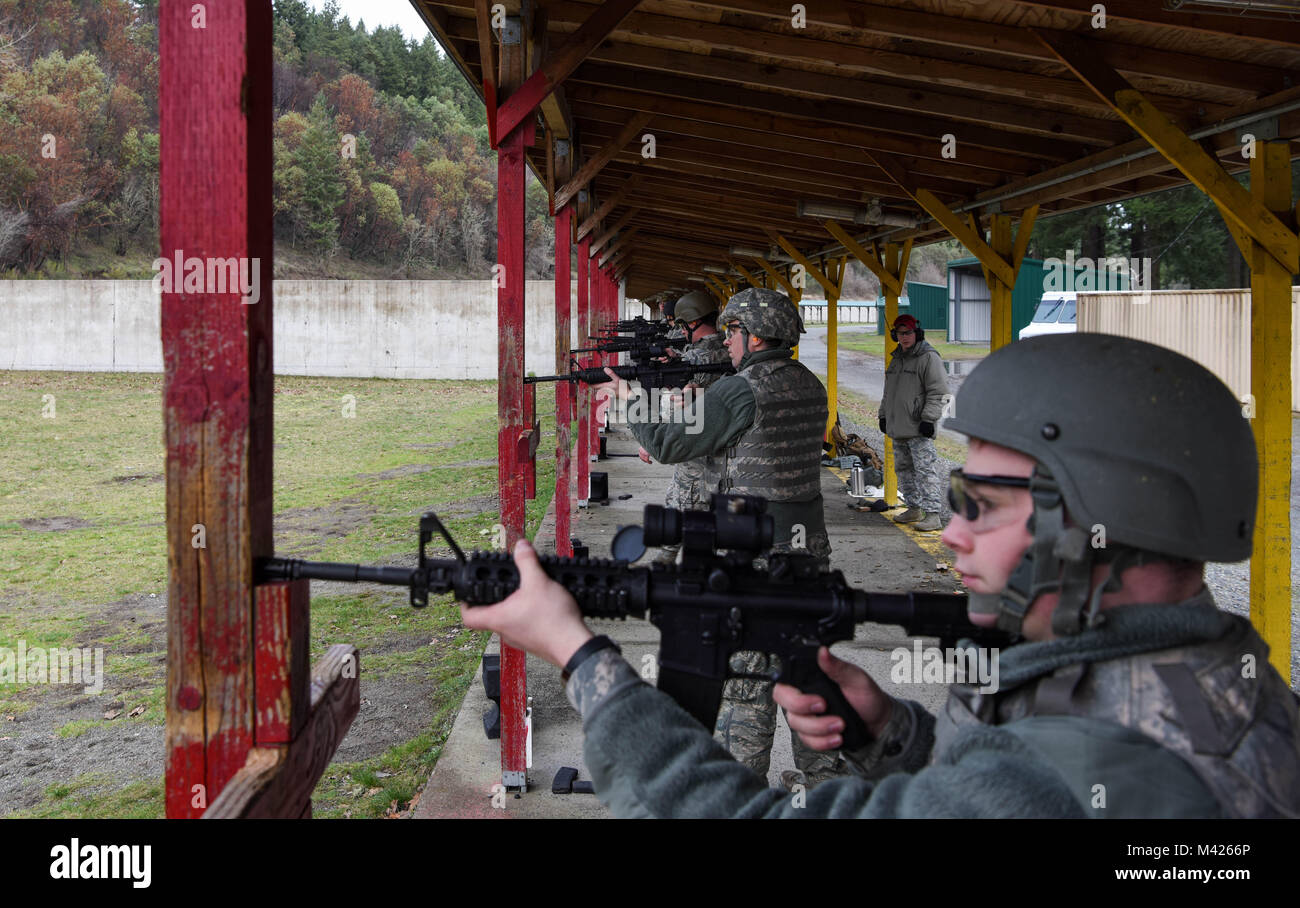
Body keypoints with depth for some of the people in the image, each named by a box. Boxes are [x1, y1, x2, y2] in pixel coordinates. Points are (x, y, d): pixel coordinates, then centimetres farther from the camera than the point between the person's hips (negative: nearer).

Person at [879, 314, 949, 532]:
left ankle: (932, 514, -13)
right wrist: (883, 415, 23)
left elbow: (937, 392, -13)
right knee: (903, 468, 14)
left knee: (925, 469, -11)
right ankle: (914, 508, 25)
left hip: (919, 428, -9)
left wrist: (928, 418, -19)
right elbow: (888, 391, 27)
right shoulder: (897, 358, 18)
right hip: (898, 428, 9)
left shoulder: (929, 357, -8)